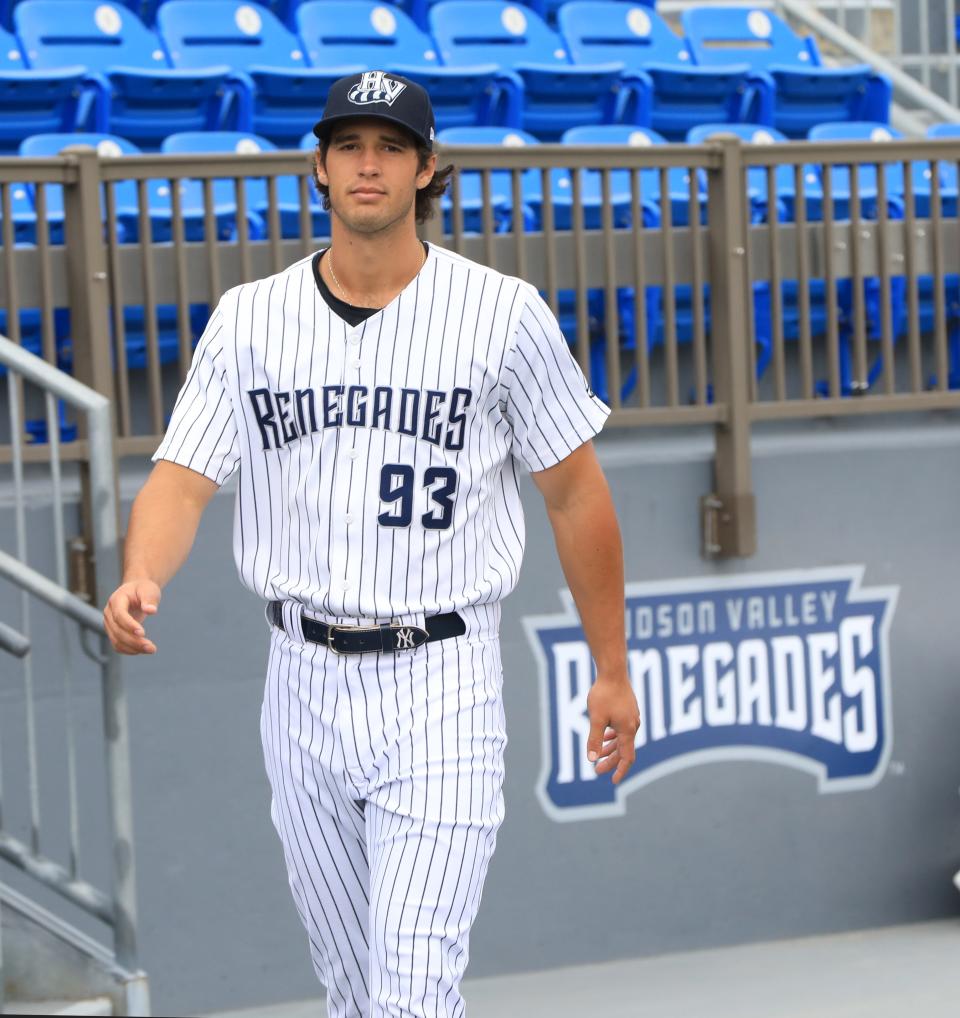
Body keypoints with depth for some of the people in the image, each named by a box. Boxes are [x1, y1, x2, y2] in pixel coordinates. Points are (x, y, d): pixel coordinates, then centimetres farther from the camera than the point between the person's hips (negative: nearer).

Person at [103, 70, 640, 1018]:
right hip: (304, 682, 4)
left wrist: (612, 671, 5)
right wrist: (141, 578, -27)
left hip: (440, 685, -4)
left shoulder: (504, 315, -4)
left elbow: (575, 492, 3)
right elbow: (182, 477, -5)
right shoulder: (248, 318, 3)